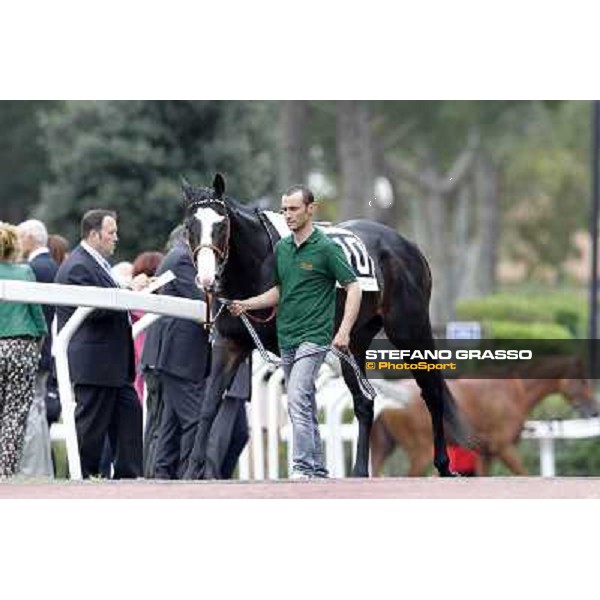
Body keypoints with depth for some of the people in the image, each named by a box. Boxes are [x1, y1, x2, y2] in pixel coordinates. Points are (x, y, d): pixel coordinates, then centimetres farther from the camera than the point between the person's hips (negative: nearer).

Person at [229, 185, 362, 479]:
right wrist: (247, 304, 9)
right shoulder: (281, 248, 12)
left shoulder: (326, 248, -9)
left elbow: (353, 288, -9)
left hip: (313, 336, -8)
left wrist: (344, 332, -18)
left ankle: (302, 468, -23)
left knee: (298, 399, -21)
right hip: (286, 338, 8)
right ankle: (318, 470, 18)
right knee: (303, 407, 11)